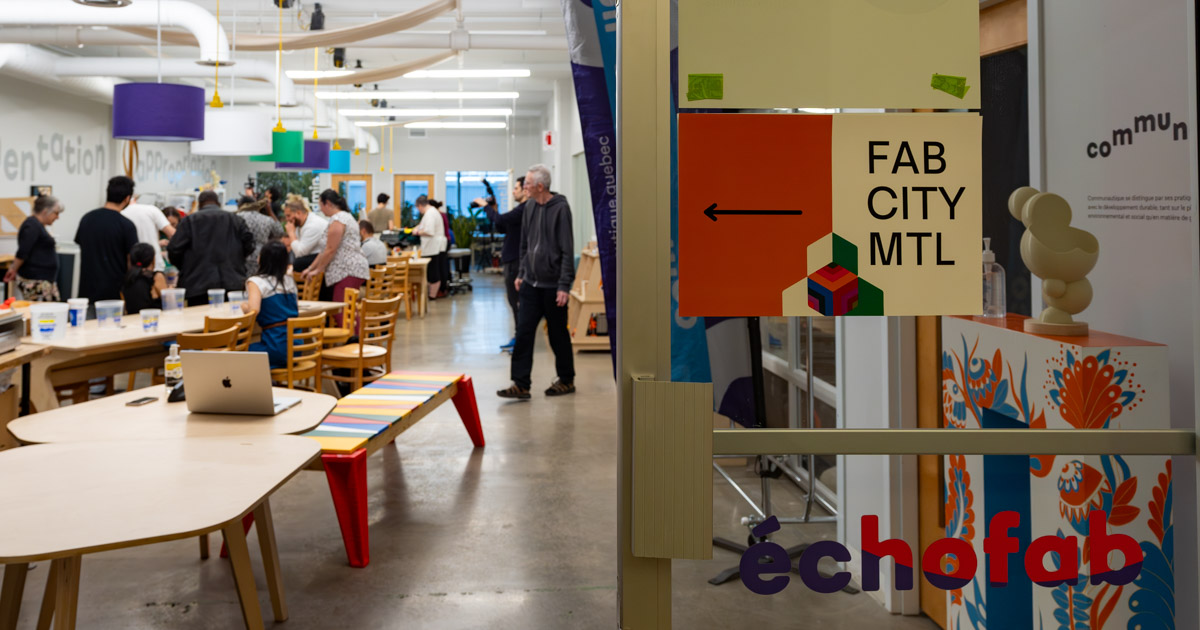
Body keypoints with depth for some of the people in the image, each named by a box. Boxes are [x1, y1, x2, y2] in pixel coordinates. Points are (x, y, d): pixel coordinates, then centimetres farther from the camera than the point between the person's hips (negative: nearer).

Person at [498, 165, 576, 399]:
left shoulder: (560, 208, -12)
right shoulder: (530, 207, 9)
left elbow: (567, 250, -15)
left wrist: (564, 285, -18)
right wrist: (521, 273, 15)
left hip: (552, 285, -6)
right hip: (530, 283, 6)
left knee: (558, 335, 7)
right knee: (523, 333, 1)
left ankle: (566, 380, 23)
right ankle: (521, 384, 5)